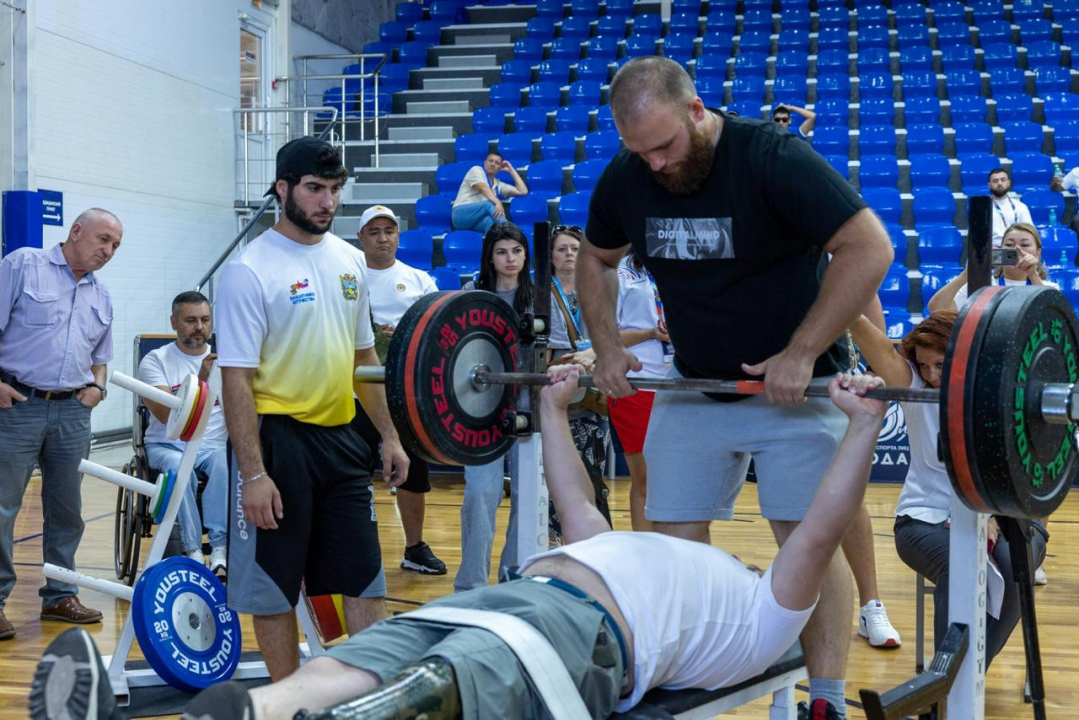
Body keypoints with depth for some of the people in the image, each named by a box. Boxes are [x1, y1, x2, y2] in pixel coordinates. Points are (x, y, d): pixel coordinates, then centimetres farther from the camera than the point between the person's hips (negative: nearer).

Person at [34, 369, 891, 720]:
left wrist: (864, 425, 7)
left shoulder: (762, 616, 22)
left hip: (580, 622, -7)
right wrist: (554, 408, 51)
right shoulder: (659, 569, 43)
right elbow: (577, 506, 48)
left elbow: (821, 534, 7)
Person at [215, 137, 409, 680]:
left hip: (341, 434, 6)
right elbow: (236, 377, -15)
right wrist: (253, 473, -19)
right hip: (278, 437, -6)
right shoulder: (250, 269, -12)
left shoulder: (350, 260, 8)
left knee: (365, 574, 10)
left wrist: (389, 436, 13)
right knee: (273, 585, 4)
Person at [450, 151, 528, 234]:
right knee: (490, 204, -35)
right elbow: (483, 188, -13)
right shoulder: (476, 170, 7)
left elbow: (523, 191, 23)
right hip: (461, 214, -5)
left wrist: (511, 170, 25)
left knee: (490, 220, -34)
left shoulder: (498, 185, 25)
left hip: (479, 219, 5)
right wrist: (498, 203, -31)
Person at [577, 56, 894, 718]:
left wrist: (800, 355, -26)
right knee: (673, 541, 3)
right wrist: (609, 348, 2)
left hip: (794, 383, -5)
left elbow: (870, 248, -23)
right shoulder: (625, 180, -4)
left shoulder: (772, 158, -20)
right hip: (693, 386, 5)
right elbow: (595, 261, 15)